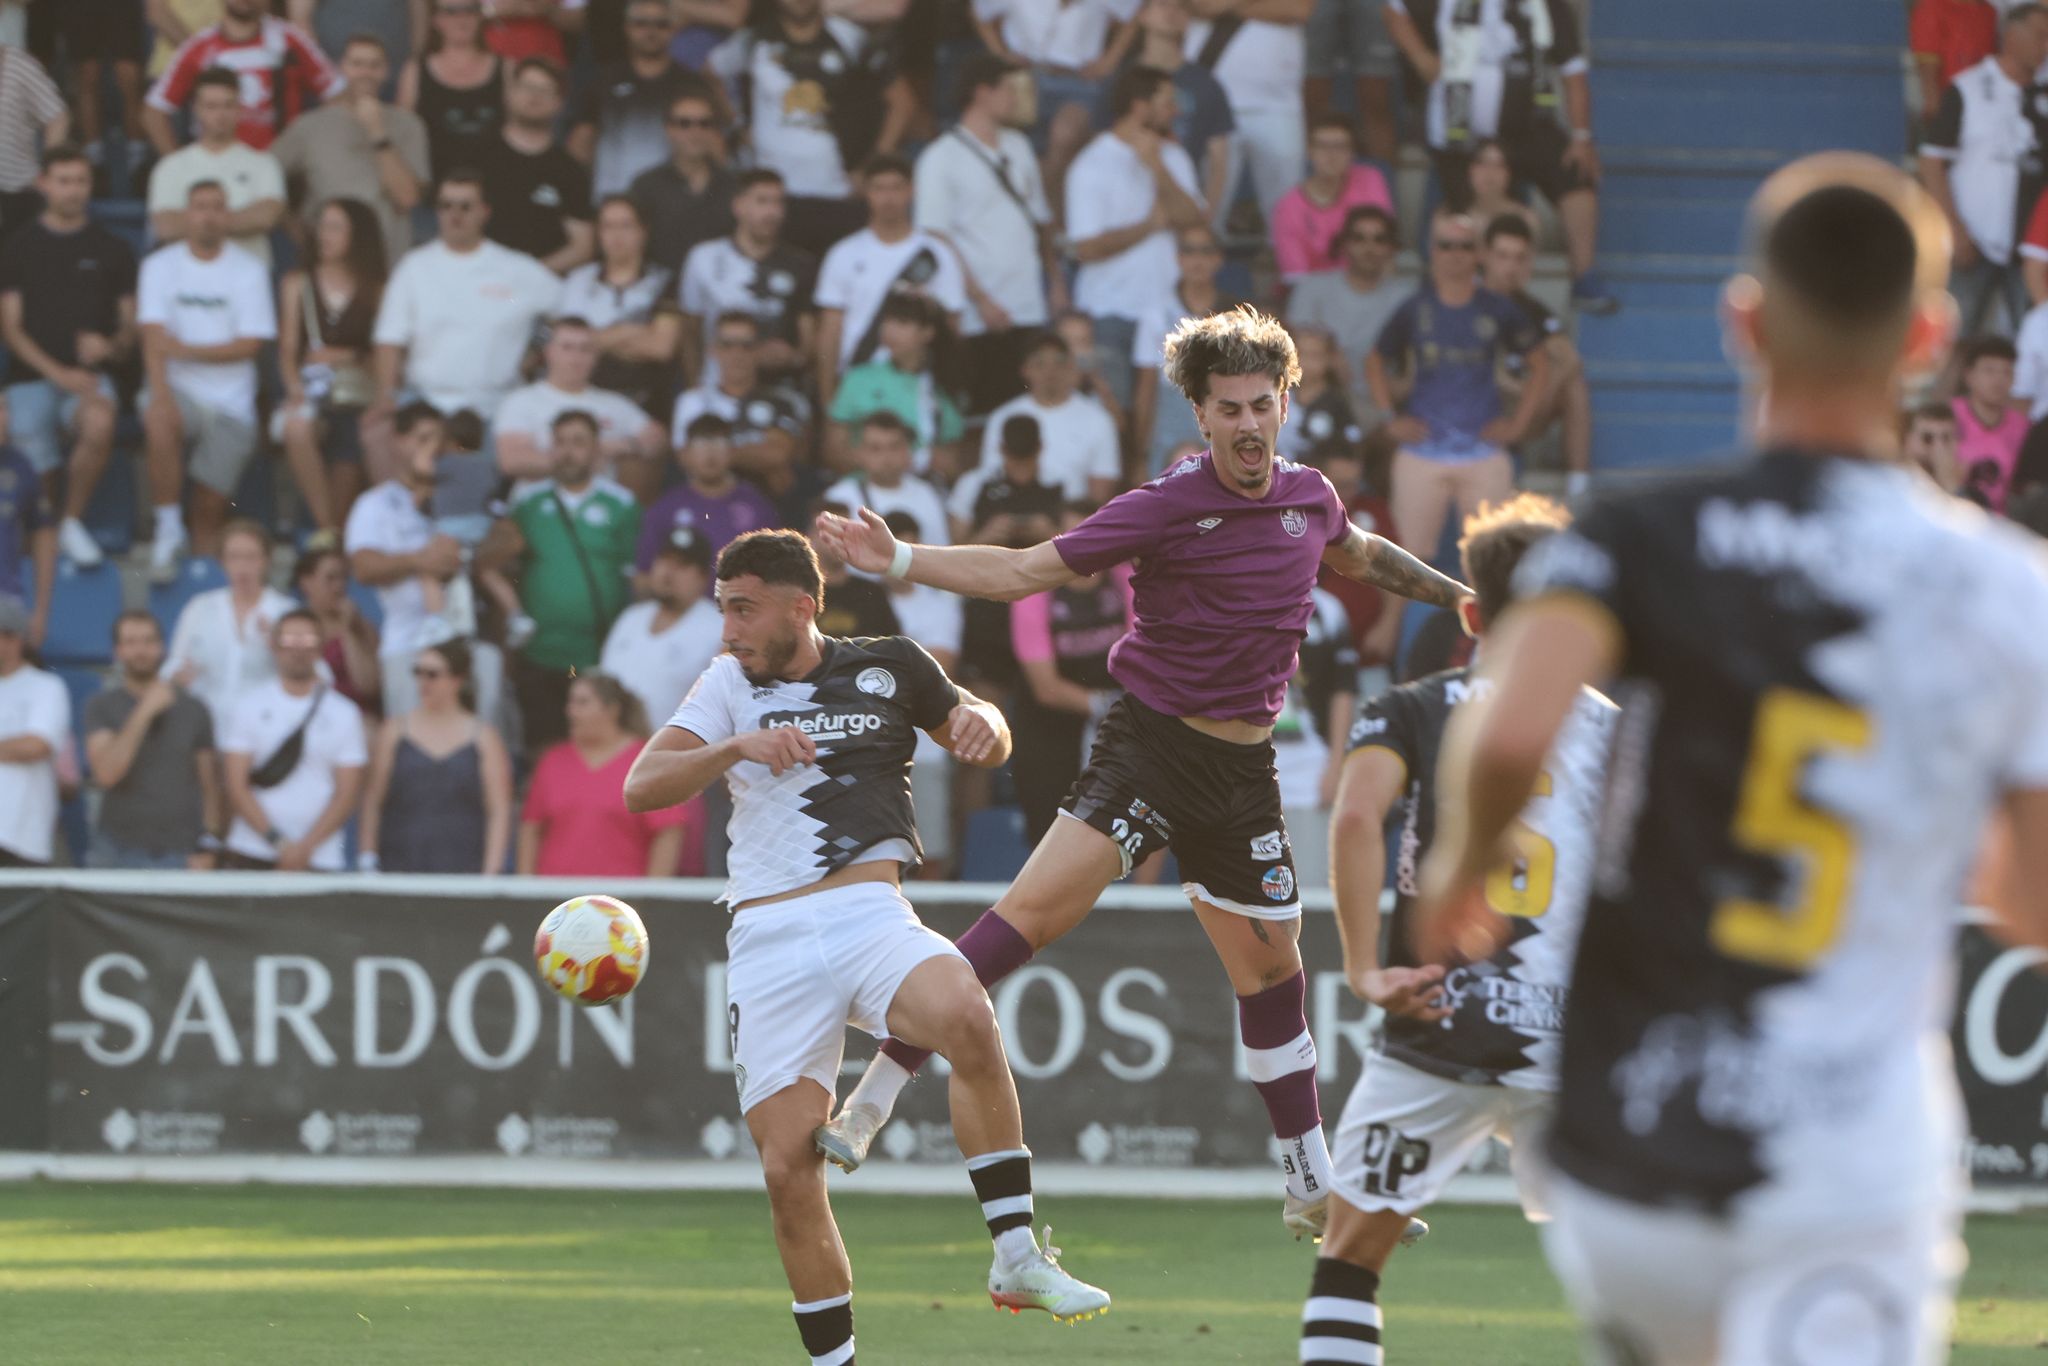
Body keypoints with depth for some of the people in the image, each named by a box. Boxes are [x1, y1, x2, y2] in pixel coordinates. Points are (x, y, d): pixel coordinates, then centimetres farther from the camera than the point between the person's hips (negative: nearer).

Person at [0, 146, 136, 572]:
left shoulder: (112, 251, 13)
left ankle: (74, 521, -15)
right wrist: (58, 372, -11)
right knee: (42, 474, -22)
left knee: (99, 424, -35)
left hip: (90, 375, 0)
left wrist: (110, 345, -12)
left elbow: (130, 325, 14)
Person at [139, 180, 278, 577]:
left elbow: (250, 345, -3)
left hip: (229, 402, 1)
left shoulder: (249, 271, 4)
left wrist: (186, 350, -12)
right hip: (178, 392, -1)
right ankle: (169, 529, -24)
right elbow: (154, 336, -9)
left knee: (211, 507, -8)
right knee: (159, 422, -35)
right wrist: (160, 395, -25)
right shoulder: (161, 265, 4)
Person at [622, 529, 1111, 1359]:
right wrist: (738, 747, -16)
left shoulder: (887, 666, 11)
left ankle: (1016, 1258, -26)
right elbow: (640, 788, 0)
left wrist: (981, 724, -1)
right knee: (789, 1170, -6)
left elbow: (984, 741, 24)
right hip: (769, 941, 1)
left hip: (871, 916, -1)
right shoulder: (730, 684, 12)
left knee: (967, 1019, -33)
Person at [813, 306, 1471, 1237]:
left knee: (1271, 971, 13)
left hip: (1244, 767, 6)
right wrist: (899, 561, -24)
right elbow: (1024, 570, -13)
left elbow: (1361, 556, 30)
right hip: (1150, 745, -6)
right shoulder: (1164, 509, -12)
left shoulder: (1309, 497, 6)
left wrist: (1458, 596, 36)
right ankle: (872, 1097, -24)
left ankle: (1314, 1193, 26)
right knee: (1038, 908, -23)